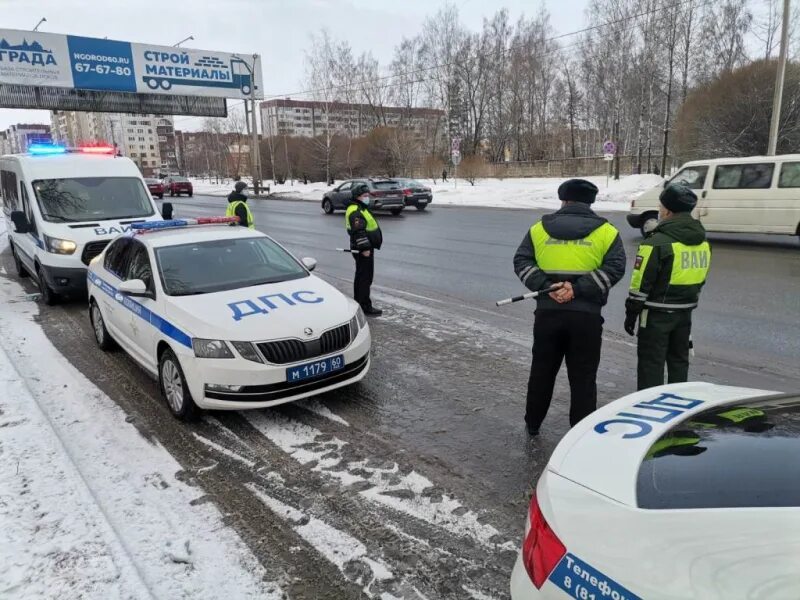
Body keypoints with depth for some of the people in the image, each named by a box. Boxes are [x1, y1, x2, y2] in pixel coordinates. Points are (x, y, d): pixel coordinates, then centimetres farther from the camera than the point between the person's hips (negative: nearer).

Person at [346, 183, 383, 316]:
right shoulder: (355, 211, -17)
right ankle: (365, 306, -3)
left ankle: (358, 302, 27)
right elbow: (359, 232, -25)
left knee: (360, 276, 17)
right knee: (365, 278, -7)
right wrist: (365, 248, -26)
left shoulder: (360, 209, 18)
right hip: (363, 250, -11)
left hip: (364, 248, 11)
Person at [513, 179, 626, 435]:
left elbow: (521, 261, 0)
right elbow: (614, 268, -8)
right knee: (583, 378, 7)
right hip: (587, 315, -2)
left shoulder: (539, 228, 8)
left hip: (548, 312, 2)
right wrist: (578, 289, -14)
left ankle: (532, 423, 31)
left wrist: (546, 286, -10)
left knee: (542, 371, 17)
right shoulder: (605, 231, 3)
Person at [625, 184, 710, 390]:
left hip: (657, 314, -7)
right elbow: (701, 280, 16)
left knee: (651, 364, 1)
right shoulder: (703, 242, 8)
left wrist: (631, 313, -9)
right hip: (684, 313, 8)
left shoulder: (658, 242, -18)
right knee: (679, 361, 19)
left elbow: (641, 283, -17)